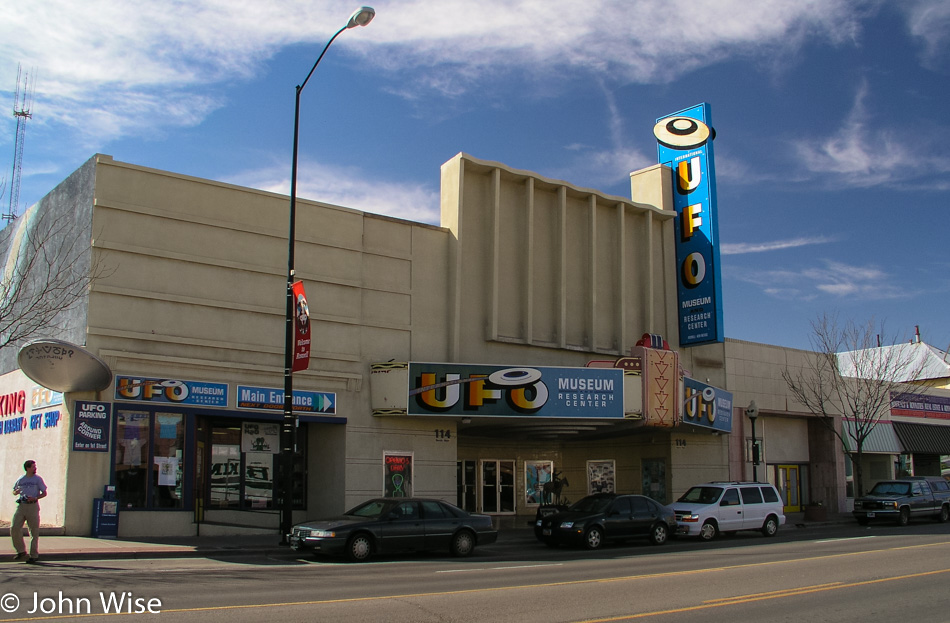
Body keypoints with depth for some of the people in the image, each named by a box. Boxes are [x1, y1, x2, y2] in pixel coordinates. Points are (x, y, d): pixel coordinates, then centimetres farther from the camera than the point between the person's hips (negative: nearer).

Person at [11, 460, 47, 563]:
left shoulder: (38, 479, 3)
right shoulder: (20, 479, 10)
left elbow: (44, 493, 5)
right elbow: (14, 491, 21)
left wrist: (35, 498, -13)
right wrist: (16, 492, -4)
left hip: (33, 506, -3)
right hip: (21, 506, 3)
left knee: (34, 531, 0)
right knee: (14, 528, -8)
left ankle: (34, 555, 7)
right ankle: (21, 551, 8)